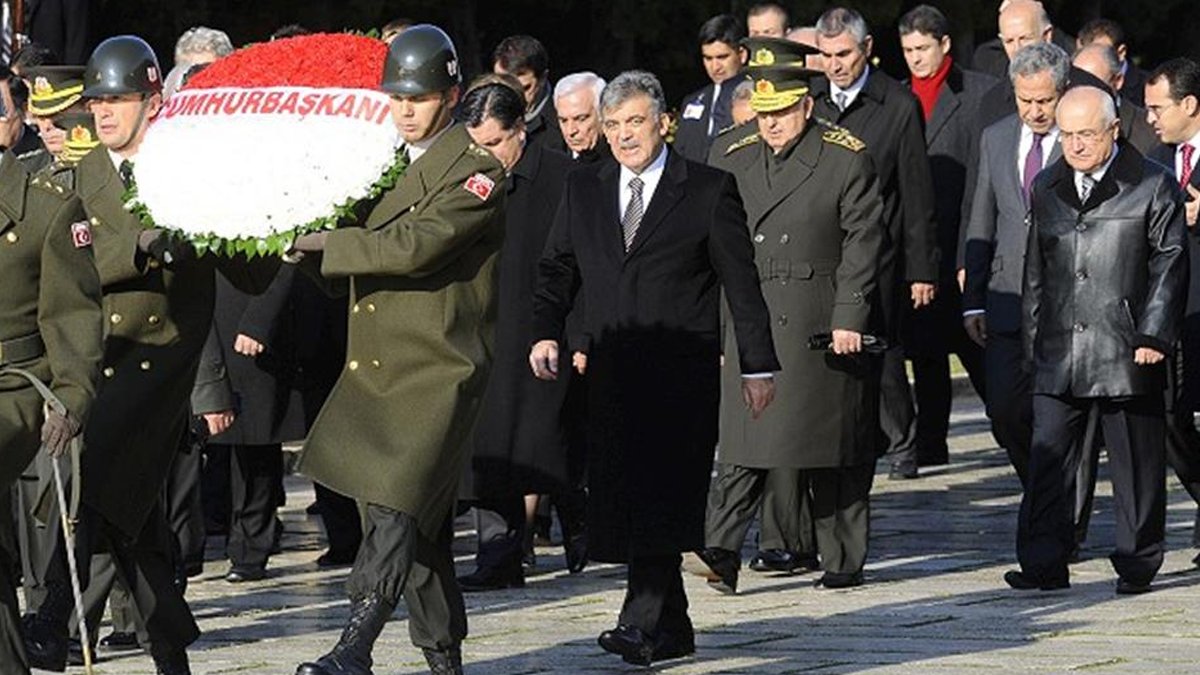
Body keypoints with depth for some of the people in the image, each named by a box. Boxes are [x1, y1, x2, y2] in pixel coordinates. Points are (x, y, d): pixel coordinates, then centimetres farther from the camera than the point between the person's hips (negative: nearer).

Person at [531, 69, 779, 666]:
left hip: (683, 376, -5)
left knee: (663, 498, -14)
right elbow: (556, 268, 17)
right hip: (610, 372, 5)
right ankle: (672, 629, 13)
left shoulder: (709, 191, 2)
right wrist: (546, 332, -1)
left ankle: (642, 624, -19)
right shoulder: (583, 190, 14)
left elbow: (742, 281, 3)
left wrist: (757, 365, 0)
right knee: (623, 499, 4)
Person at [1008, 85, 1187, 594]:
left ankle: (1138, 562, 14)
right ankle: (1044, 563, 2)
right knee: (1047, 460, -1)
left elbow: (1170, 265, -3)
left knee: (1136, 462, 4)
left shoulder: (1153, 186, -1)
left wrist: (1154, 336, -9)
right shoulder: (1047, 188, 13)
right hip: (1059, 353, 4)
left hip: (1127, 352, -4)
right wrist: (1033, 342, 14)